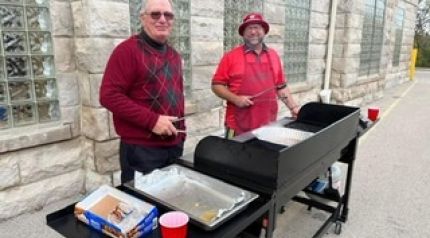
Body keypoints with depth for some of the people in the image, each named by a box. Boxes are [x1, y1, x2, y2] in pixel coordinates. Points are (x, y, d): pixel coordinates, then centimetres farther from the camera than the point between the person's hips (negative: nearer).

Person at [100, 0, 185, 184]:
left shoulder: (174, 55, 13)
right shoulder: (127, 50, -11)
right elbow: (109, 95, -17)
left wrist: (181, 131, 15)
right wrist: (151, 121, -21)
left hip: (175, 146, 8)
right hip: (141, 149, -7)